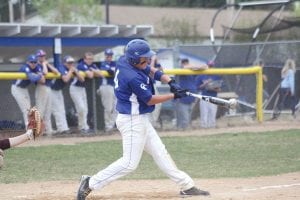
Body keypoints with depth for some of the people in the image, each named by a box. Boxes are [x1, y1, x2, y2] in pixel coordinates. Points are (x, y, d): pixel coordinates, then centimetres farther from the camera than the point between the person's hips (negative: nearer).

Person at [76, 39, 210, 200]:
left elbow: (151, 71, 11)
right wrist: (174, 95, -9)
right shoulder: (133, 77, -26)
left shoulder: (123, 61, 1)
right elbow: (150, 100, -17)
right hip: (132, 121, -11)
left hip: (140, 120, 11)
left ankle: (186, 186, 18)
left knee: (160, 153, 13)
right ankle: (91, 183, -1)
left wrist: (171, 82, -4)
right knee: (130, 163, -6)